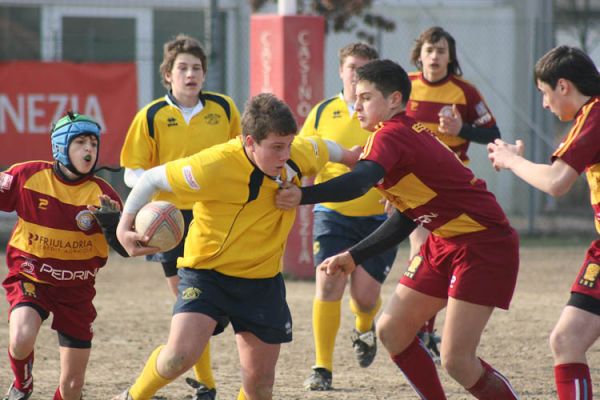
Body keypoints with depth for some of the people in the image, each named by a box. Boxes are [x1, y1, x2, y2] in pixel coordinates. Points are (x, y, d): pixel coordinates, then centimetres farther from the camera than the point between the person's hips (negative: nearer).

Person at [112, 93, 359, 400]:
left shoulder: (298, 156, -12)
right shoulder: (214, 167, -27)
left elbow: (324, 149, 14)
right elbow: (153, 179, -14)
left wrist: (357, 161, 30)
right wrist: (124, 228, -19)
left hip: (263, 280, 5)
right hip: (207, 271, -5)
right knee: (181, 354, -26)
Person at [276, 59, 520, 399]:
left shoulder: (392, 135, -17)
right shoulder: (407, 134, 13)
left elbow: (358, 183, -39)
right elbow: (404, 221, 19)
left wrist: (302, 195, -49)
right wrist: (354, 256, 16)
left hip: (483, 243, -10)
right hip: (446, 242, 10)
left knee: (457, 360, -13)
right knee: (392, 331, 8)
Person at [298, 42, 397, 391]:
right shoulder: (323, 113, 5)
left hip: (378, 216, -1)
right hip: (333, 214, 1)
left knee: (365, 294, -1)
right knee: (328, 285, -13)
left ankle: (364, 328, 37)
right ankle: (323, 367, -3)